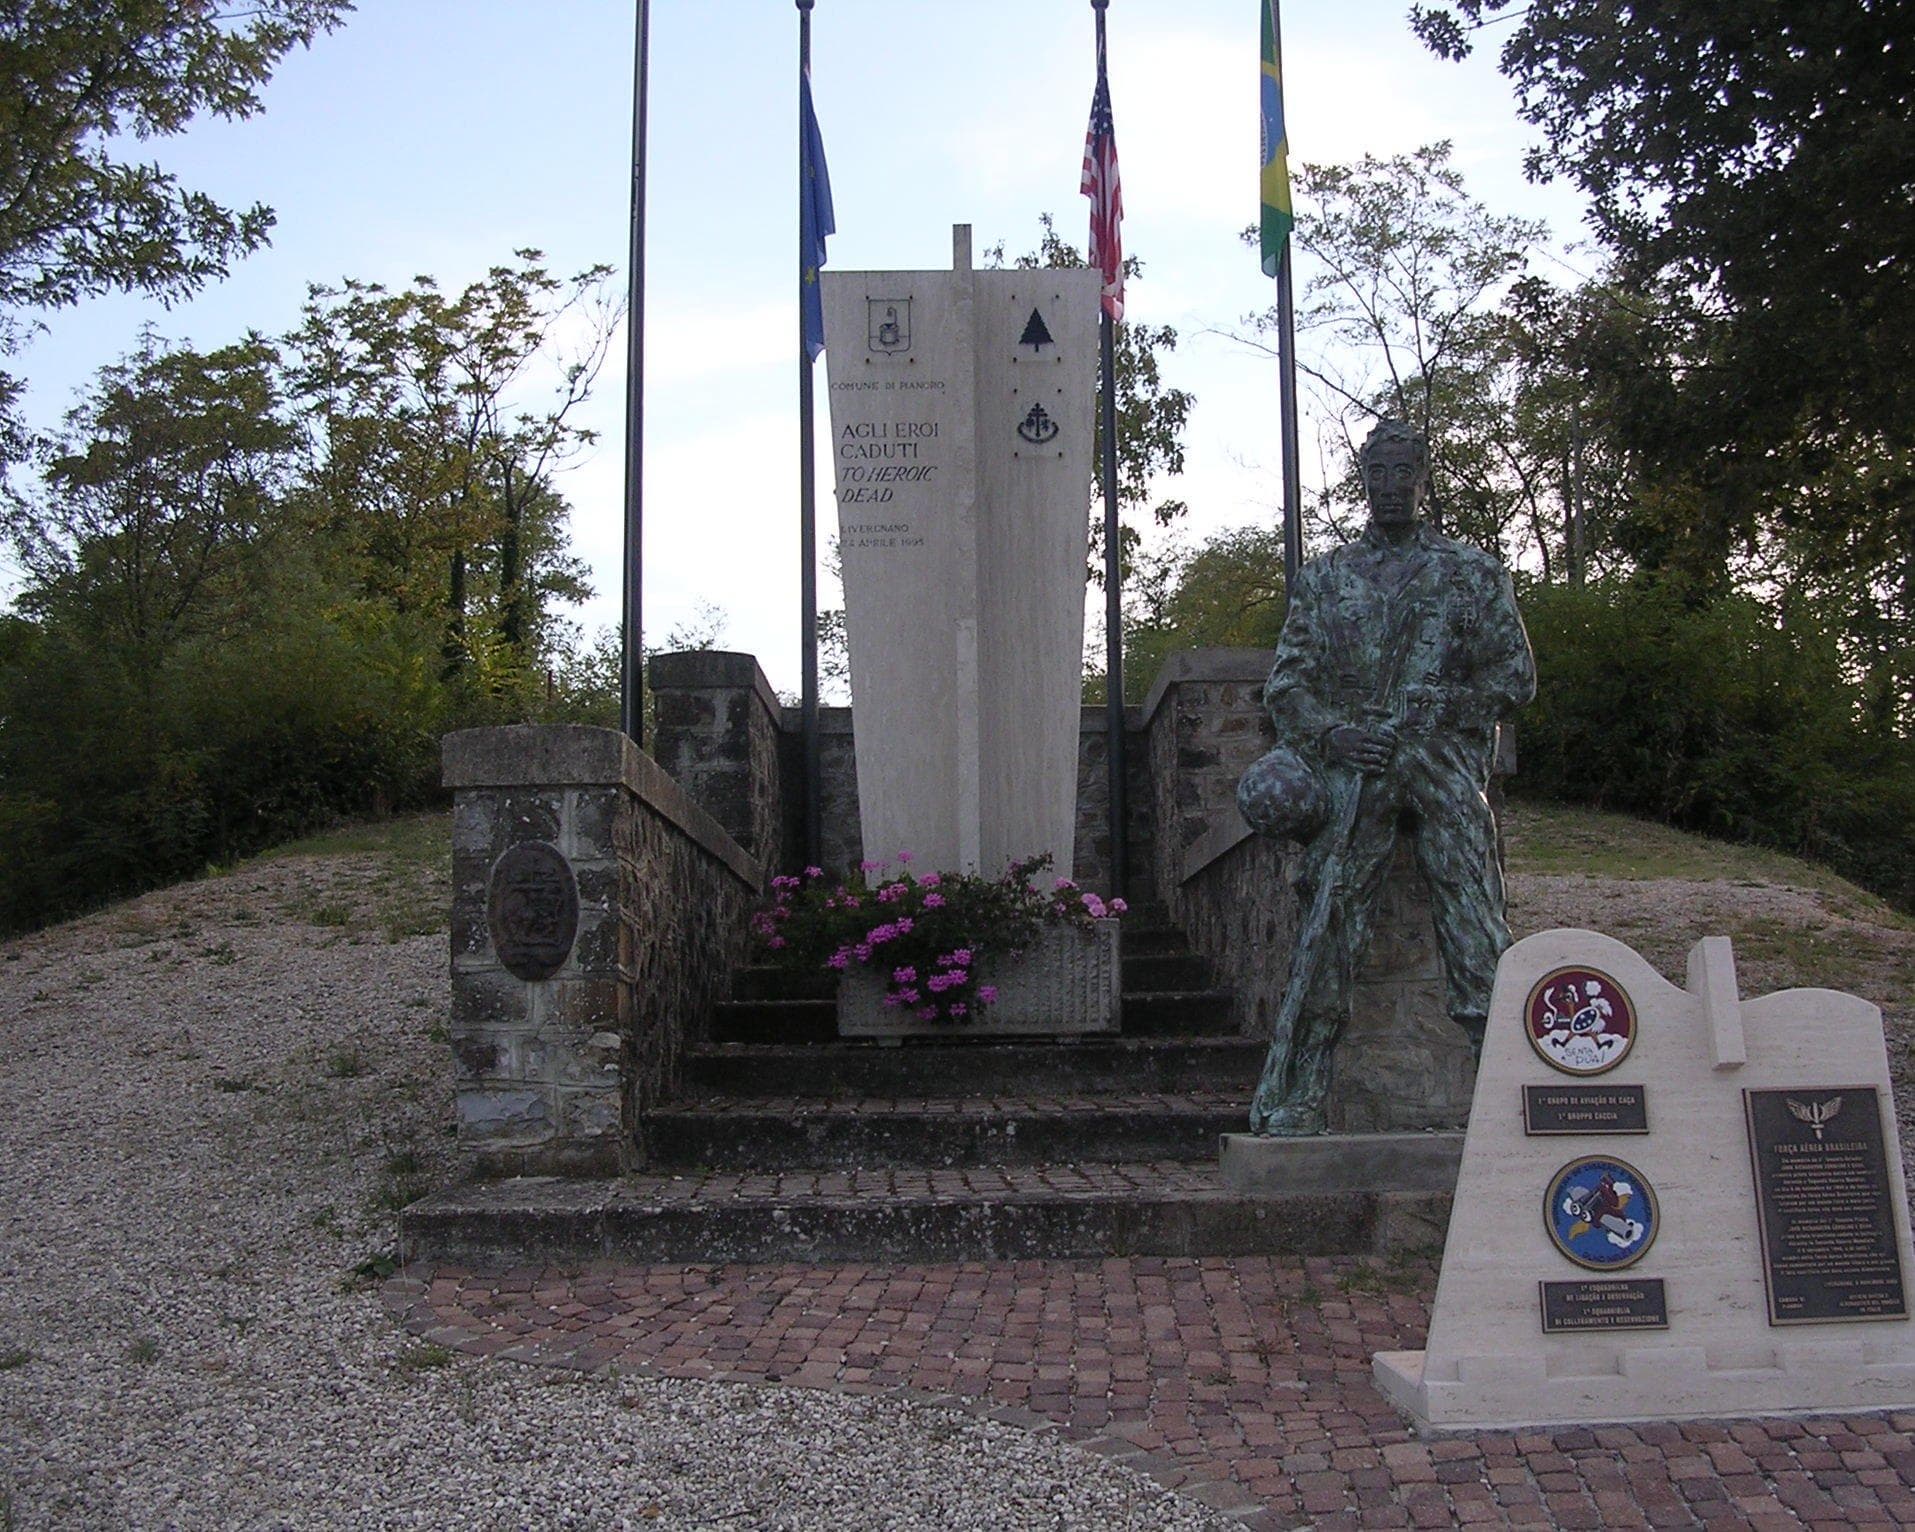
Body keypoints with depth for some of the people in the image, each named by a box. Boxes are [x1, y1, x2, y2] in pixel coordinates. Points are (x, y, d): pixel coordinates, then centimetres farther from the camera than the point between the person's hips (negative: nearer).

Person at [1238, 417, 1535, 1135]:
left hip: (1448, 771, 0)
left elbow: (1515, 676, 10)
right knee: (1324, 938, -4)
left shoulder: (1476, 572, 15)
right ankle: (1288, 1111, 0)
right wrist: (1330, 733, -7)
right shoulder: (1324, 578, 18)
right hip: (1354, 776, 1)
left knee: (1480, 940, -8)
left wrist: (1433, 711, -4)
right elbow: (1286, 683, 12)